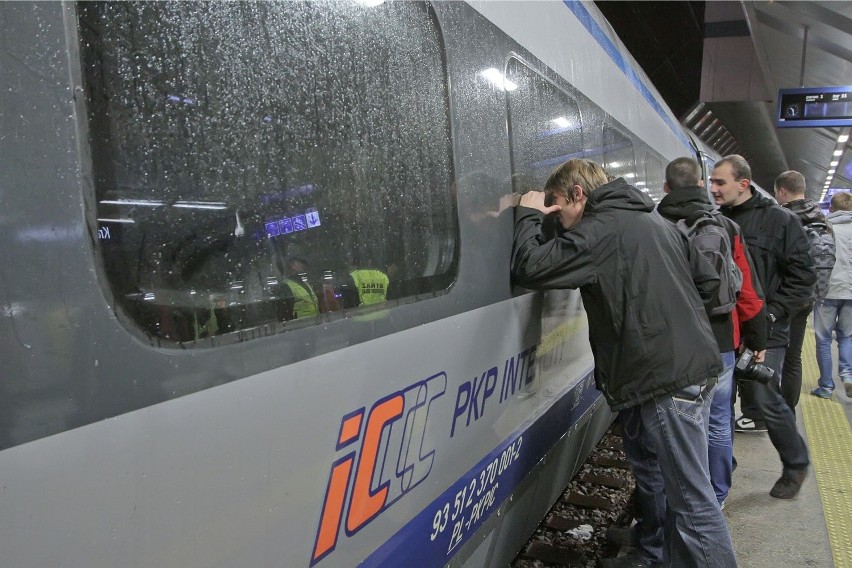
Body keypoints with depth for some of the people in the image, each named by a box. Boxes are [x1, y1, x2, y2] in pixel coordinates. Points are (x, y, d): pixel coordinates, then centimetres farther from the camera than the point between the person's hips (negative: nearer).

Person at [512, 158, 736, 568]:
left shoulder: (600, 230, -13)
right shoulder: (652, 221, 15)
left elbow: (530, 268, -20)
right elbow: (708, 280, 17)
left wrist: (528, 215, -5)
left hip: (669, 380, -10)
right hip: (688, 366, 10)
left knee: (691, 498, -3)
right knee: (652, 474, 23)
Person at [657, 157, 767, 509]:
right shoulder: (726, 228, -2)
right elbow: (746, 290, -1)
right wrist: (757, 338, 10)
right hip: (719, 341, 1)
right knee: (717, 421, 12)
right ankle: (715, 499, 24)